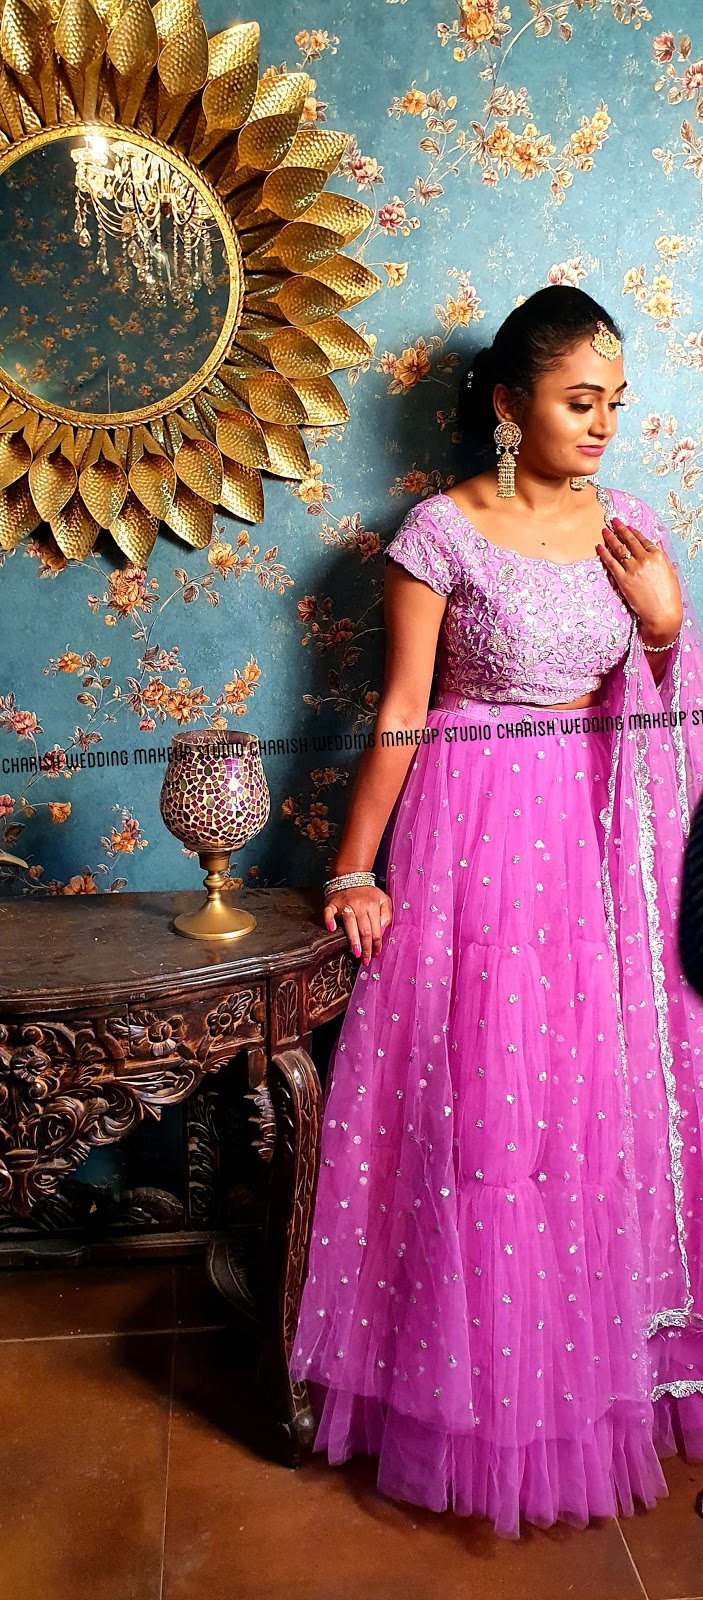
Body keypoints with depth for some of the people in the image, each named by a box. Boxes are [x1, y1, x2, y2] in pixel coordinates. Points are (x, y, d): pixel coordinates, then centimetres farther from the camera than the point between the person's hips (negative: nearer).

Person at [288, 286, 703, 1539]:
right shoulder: (442, 533, -7)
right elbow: (401, 713, -7)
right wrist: (352, 869, -9)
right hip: (480, 838, -4)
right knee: (484, 1108, 0)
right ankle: (491, 1398, 22)